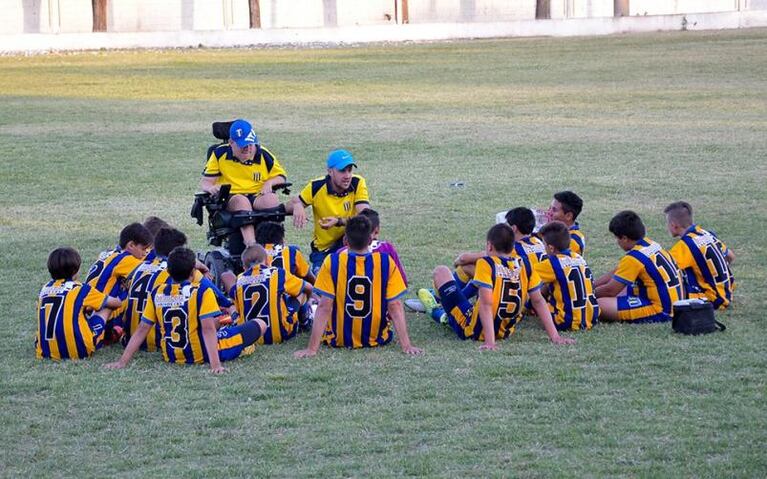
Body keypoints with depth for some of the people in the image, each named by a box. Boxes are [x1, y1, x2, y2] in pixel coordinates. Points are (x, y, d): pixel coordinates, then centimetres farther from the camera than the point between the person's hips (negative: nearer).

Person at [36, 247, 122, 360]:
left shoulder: (44, 289, 10)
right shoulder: (81, 289, 0)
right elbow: (117, 303, 15)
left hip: (46, 351, 5)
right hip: (78, 350, -5)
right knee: (106, 307, 12)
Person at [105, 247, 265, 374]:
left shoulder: (157, 293, -4)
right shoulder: (202, 291, -15)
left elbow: (141, 330, -5)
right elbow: (208, 329, -23)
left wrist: (122, 362, -3)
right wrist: (216, 365, -29)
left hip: (171, 357, 5)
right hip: (202, 354, -5)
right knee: (260, 325, 4)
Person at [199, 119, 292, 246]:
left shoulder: (263, 154, 8)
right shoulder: (220, 154, 4)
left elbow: (281, 176, 17)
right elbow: (205, 182, 6)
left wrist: (269, 183, -6)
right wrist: (211, 188, -19)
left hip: (258, 196, 2)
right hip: (230, 198, -2)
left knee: (271, 199, -33)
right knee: (242, 201, -38)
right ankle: (251, 244, -55)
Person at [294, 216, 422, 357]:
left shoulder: (332, 262, -15)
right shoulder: (386, 262, -12)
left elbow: (324, 307, -16)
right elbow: (395, 306, -12)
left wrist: (312, 349, -14)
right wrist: (406, 346, -9)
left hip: (339, 340, -1)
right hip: (377, 340, 2)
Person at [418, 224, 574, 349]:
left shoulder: (485, 263, -19)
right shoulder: (524, 266, -5)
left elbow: (486, 304, -26)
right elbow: (539, 301, -6)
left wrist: (490, 342, -29)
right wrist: (555, 336, -5)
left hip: (473, 330, -5)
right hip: (505, 332, 5)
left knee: (441, 271, 8)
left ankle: (436, 310, 36)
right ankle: (444, 316, 46)